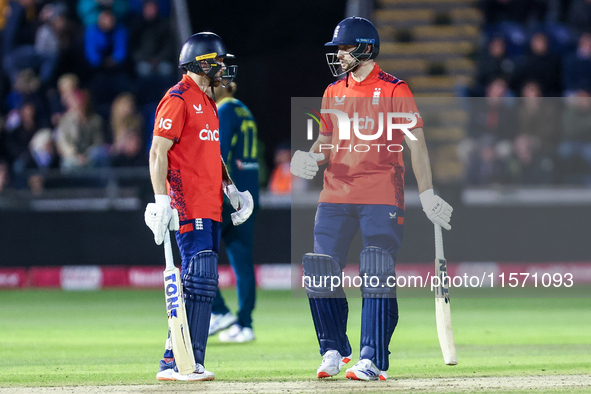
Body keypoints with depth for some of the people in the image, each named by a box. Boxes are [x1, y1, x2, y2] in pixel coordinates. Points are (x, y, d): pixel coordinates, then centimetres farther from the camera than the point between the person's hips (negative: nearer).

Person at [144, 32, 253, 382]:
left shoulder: (207, 103, 21)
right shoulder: (178, 99, -8)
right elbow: (158, 152, -14)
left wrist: (230, 189, 17)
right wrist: (162, 202, -21)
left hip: (211, 208, 10)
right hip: (189, 208, -10)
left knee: (202, 286, 7)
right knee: (199, 281, -14)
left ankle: (175, 363, 10)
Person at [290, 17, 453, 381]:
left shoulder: (394, 90, -1)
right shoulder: (333, 93, 15)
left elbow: (416, 143, -4)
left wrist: (427, 194, -11)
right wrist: (311, 159, -2)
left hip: (382, 197, -5)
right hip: (335, 197, 5)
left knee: (377, 277, -9)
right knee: (321, 274, -1)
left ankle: (373, 361, -6)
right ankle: (334, 351, 15)